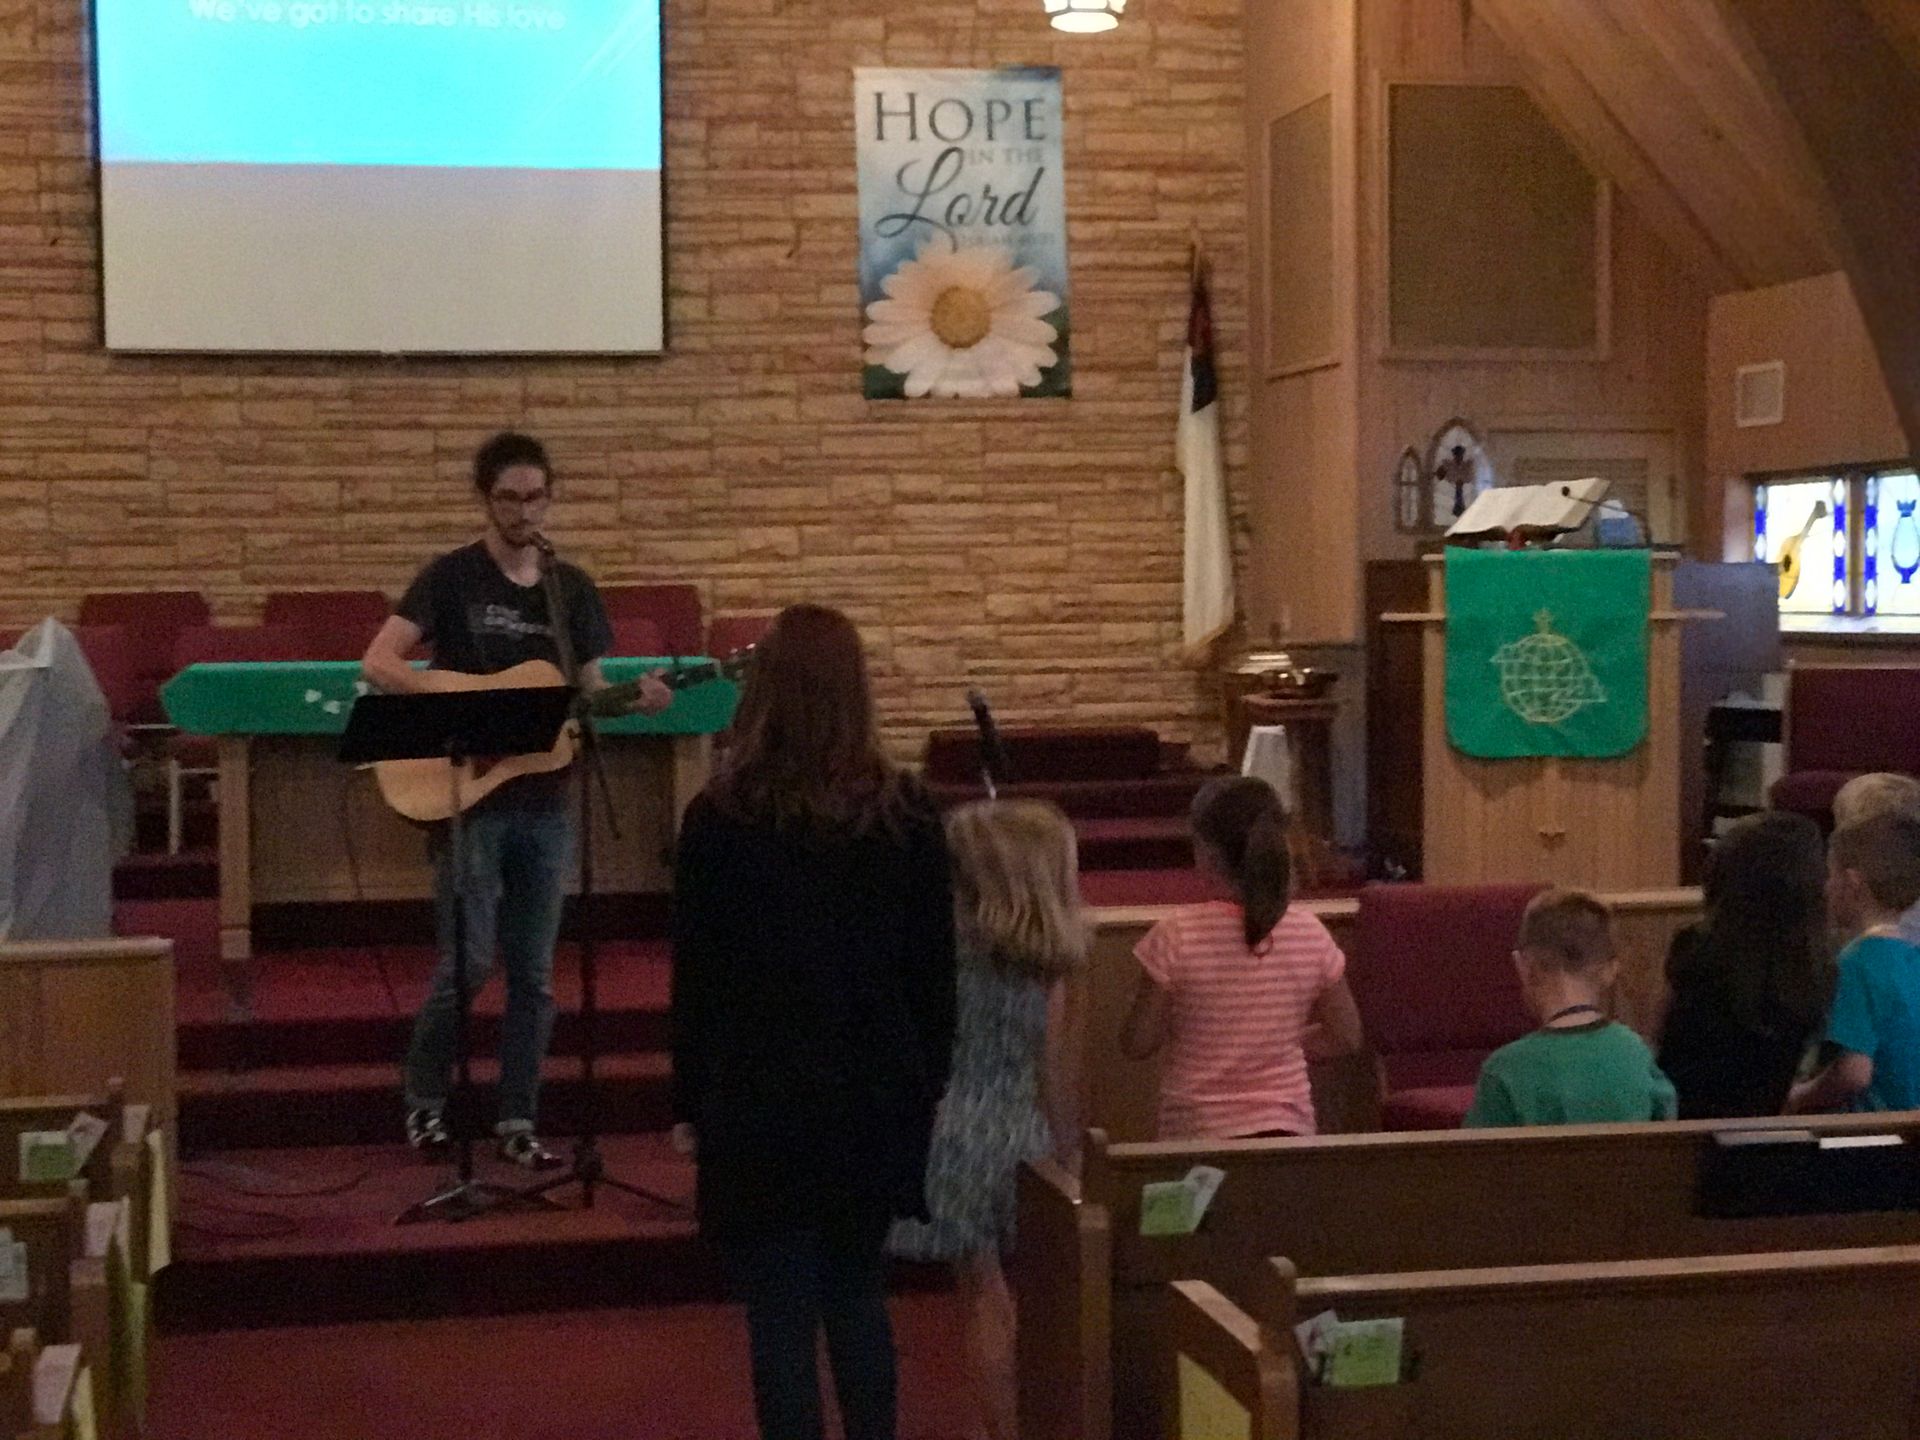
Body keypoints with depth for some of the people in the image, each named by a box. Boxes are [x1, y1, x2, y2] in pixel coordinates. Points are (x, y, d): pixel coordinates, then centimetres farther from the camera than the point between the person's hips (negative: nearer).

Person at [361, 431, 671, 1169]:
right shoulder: (451, 577, -4)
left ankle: (517, 1121, 15)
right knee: (468, 962, -6)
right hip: (468, 798, -4)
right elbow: (378, 663, -12)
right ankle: (424, 1101, 15)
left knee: (533, 971, 6)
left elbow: (589, 691, 12)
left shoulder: (572, 588, 9)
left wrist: (634, 699, -9)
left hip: (544, 801, 4)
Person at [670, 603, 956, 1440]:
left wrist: (690, 1105, 4)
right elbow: (935, 971, 3)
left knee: (782, 1319, 4)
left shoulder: (719, 818, -10)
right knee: (859, 1300, 20)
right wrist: (927, 1086, 14)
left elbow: (696, 977, -5)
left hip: (762, 1104, -3)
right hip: (877, 1098, 4)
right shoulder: (906, 815, -2)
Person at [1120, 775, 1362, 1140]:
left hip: (1196, 1131, -3)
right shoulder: (1310, 936, -3)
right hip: (1287, 1124, 3)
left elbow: (1136, 1044, -5)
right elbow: (1346, 1037, 8)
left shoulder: (1178, 937, -12)